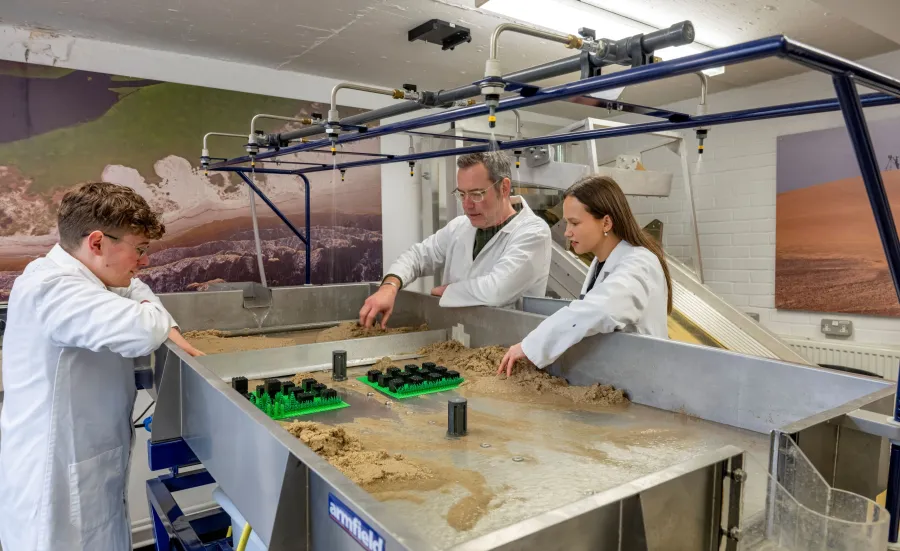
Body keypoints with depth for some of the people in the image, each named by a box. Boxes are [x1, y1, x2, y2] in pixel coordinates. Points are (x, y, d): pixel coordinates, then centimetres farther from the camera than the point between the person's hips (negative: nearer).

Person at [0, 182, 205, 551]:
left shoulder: (79, 278, 6)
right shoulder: (49, 288, -25)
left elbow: (135, 289, 24)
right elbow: (141, 330, -39)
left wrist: (173, 335, 6)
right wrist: (153, 314, -14)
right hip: (58, 481, -9)